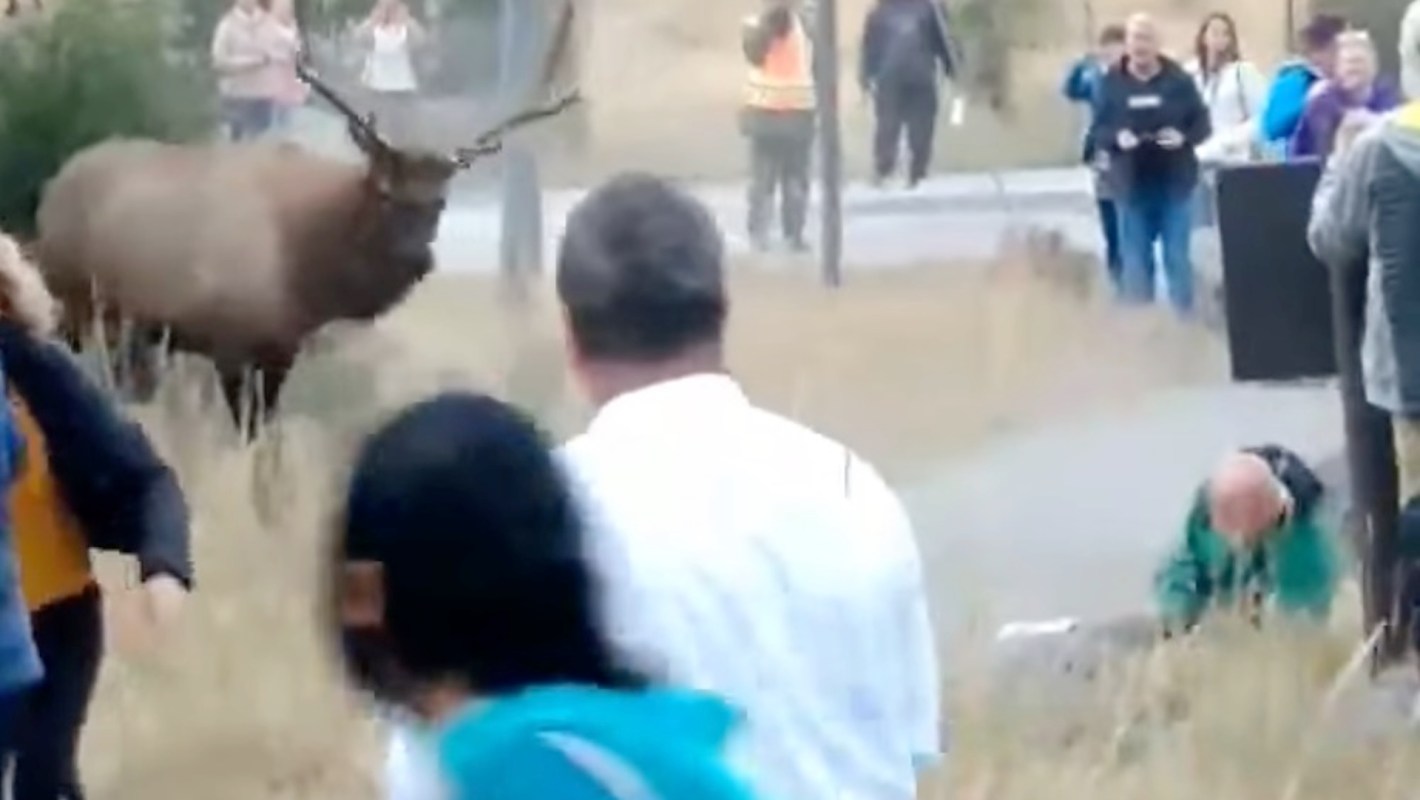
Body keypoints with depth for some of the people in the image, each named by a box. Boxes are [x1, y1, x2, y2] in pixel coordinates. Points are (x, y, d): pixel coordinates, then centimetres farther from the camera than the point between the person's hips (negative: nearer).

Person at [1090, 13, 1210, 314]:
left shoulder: (1179, 79, -3)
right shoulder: (1112, 83, -1)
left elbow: (1202, 124, 1)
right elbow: (1097, 131, 2)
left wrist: (1183, 137, -20)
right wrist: (1117, 138, -20)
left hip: (1175, 184, -1)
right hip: (1133, 185, 1)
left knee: (1178, 259, 5)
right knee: (1136, 262, 6)